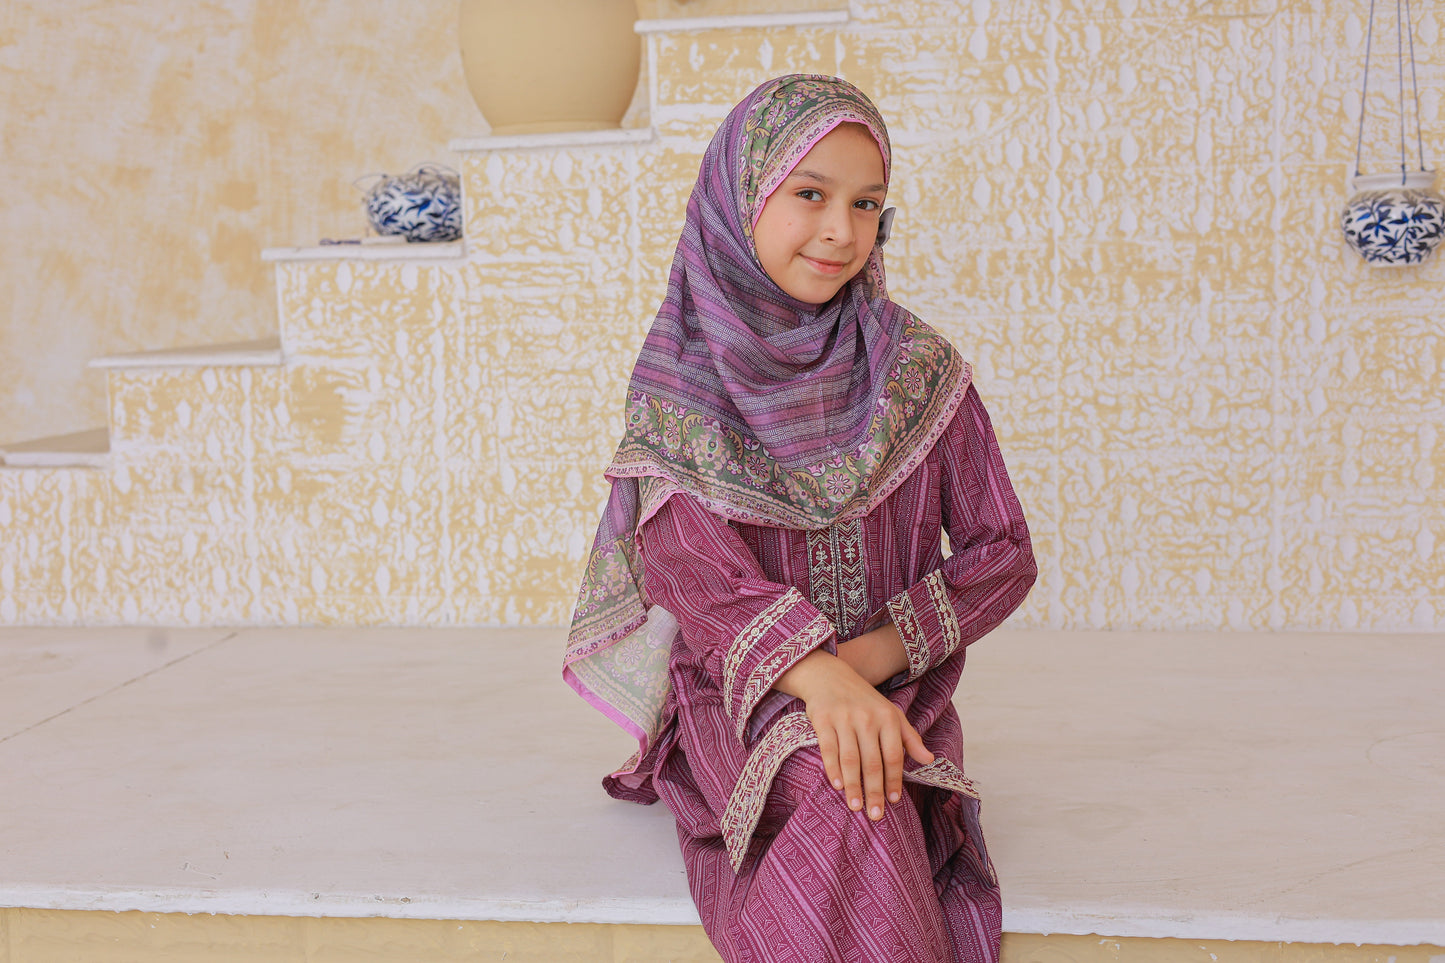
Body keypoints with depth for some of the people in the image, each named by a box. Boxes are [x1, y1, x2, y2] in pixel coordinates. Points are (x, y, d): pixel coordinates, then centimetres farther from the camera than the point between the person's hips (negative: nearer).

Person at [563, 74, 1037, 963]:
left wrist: (875, 655, -12)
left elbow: (1002, 552, 5)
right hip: (737, 701, -1)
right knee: (841, 807, -34)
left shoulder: (920, 371, 4)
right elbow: (684, 550, -15)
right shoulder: (684, 373, 0)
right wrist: (818, 675, -33)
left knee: (859, 810, -33)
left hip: (895, 692, 1)